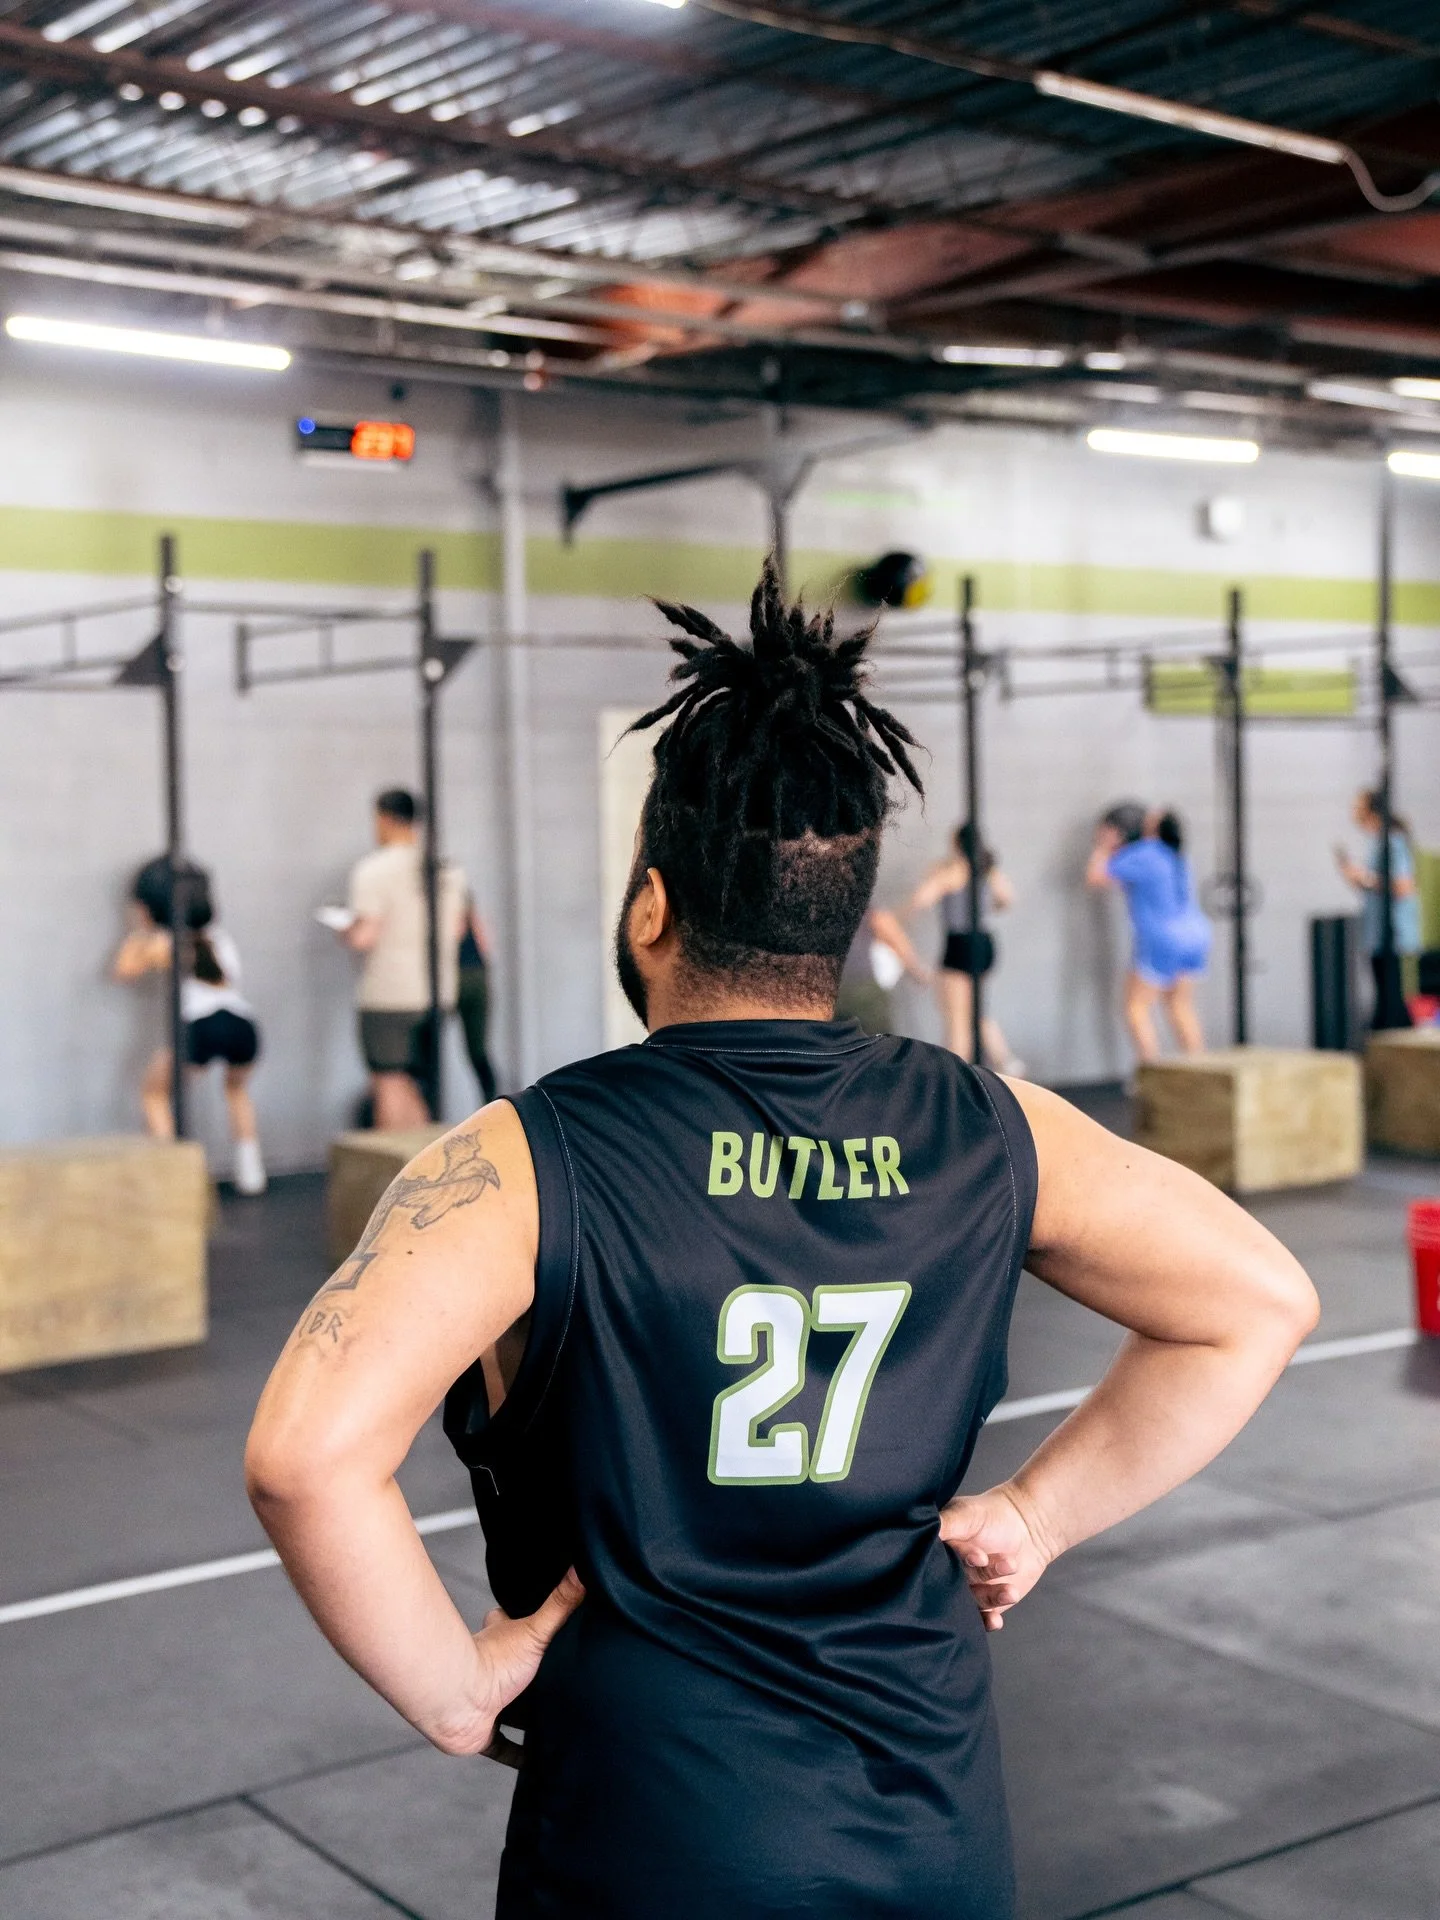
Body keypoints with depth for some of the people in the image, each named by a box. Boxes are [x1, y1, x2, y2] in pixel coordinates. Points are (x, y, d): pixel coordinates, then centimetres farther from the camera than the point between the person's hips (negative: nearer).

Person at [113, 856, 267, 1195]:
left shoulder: (166, 943, 17)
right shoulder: (223, 940, 28)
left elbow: (124, 968, 28)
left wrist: (139, 926, 38)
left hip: (199, 1025, -4)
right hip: (243, 1025, 4)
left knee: (154, 1092, 20)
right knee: (237, 1086, 35)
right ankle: (250, 1171, 24)